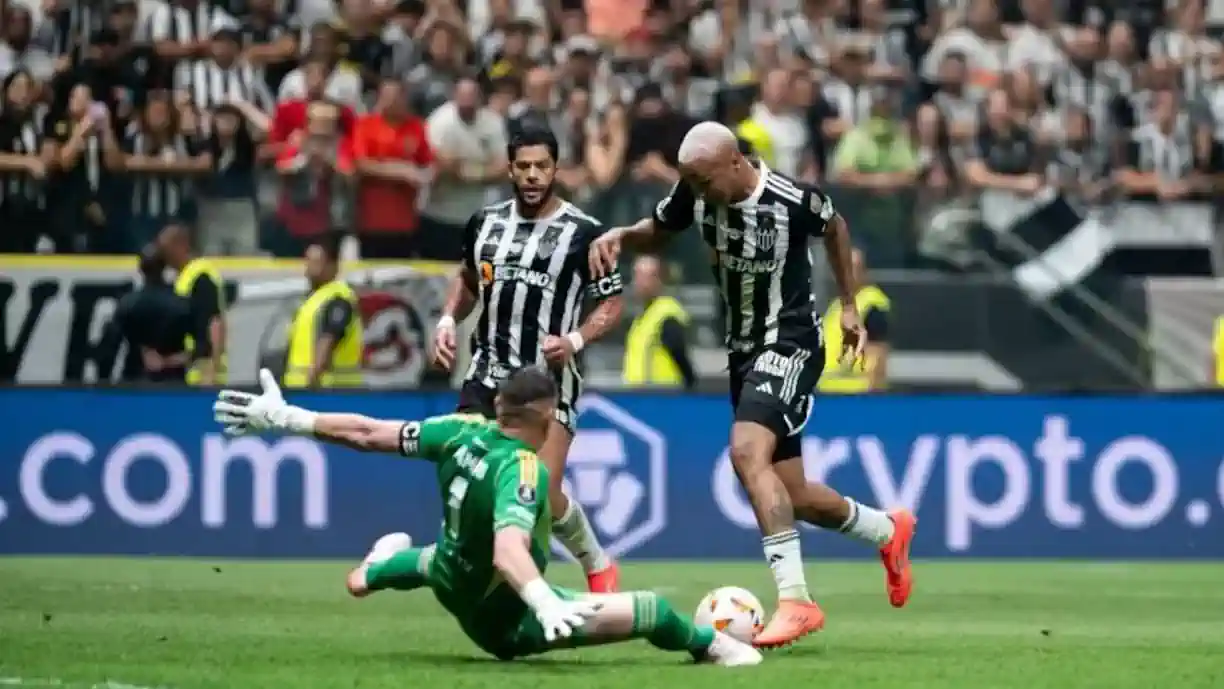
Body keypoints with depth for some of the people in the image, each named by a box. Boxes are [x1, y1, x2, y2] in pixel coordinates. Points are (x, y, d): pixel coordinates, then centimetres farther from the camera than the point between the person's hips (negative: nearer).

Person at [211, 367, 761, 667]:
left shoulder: (464, 432, -14)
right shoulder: (521, 471, -34)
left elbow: (369, 433, -8)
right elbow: (509, 551, -50)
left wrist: (286, 419, 0)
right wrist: (546, 603, -66)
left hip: (454, 586, 8)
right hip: (506, 621, -8)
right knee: (653, 612, -12)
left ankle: (386, 566, 69)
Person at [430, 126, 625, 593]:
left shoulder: (582, 233, -6)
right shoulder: (485, 222, 7)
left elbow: (611, 304, 0)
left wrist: (575, 340, -17)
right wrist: (448, 320, 7)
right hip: (487, 375, 4)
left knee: (543, 493, -14)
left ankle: (598, 566, 12)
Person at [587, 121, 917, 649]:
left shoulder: (793, 201, -22)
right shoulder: (694, 193, -8)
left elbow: (834, 228, 1)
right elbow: (659, 230, 12)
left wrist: (848, 306, 9)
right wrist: (619, 237, -10)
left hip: (790, 344, -7)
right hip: (743, 349, 7)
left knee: (748, 453, -29)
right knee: (789, 496, 10)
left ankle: (795, 600, -30)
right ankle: (888, 531, 39)